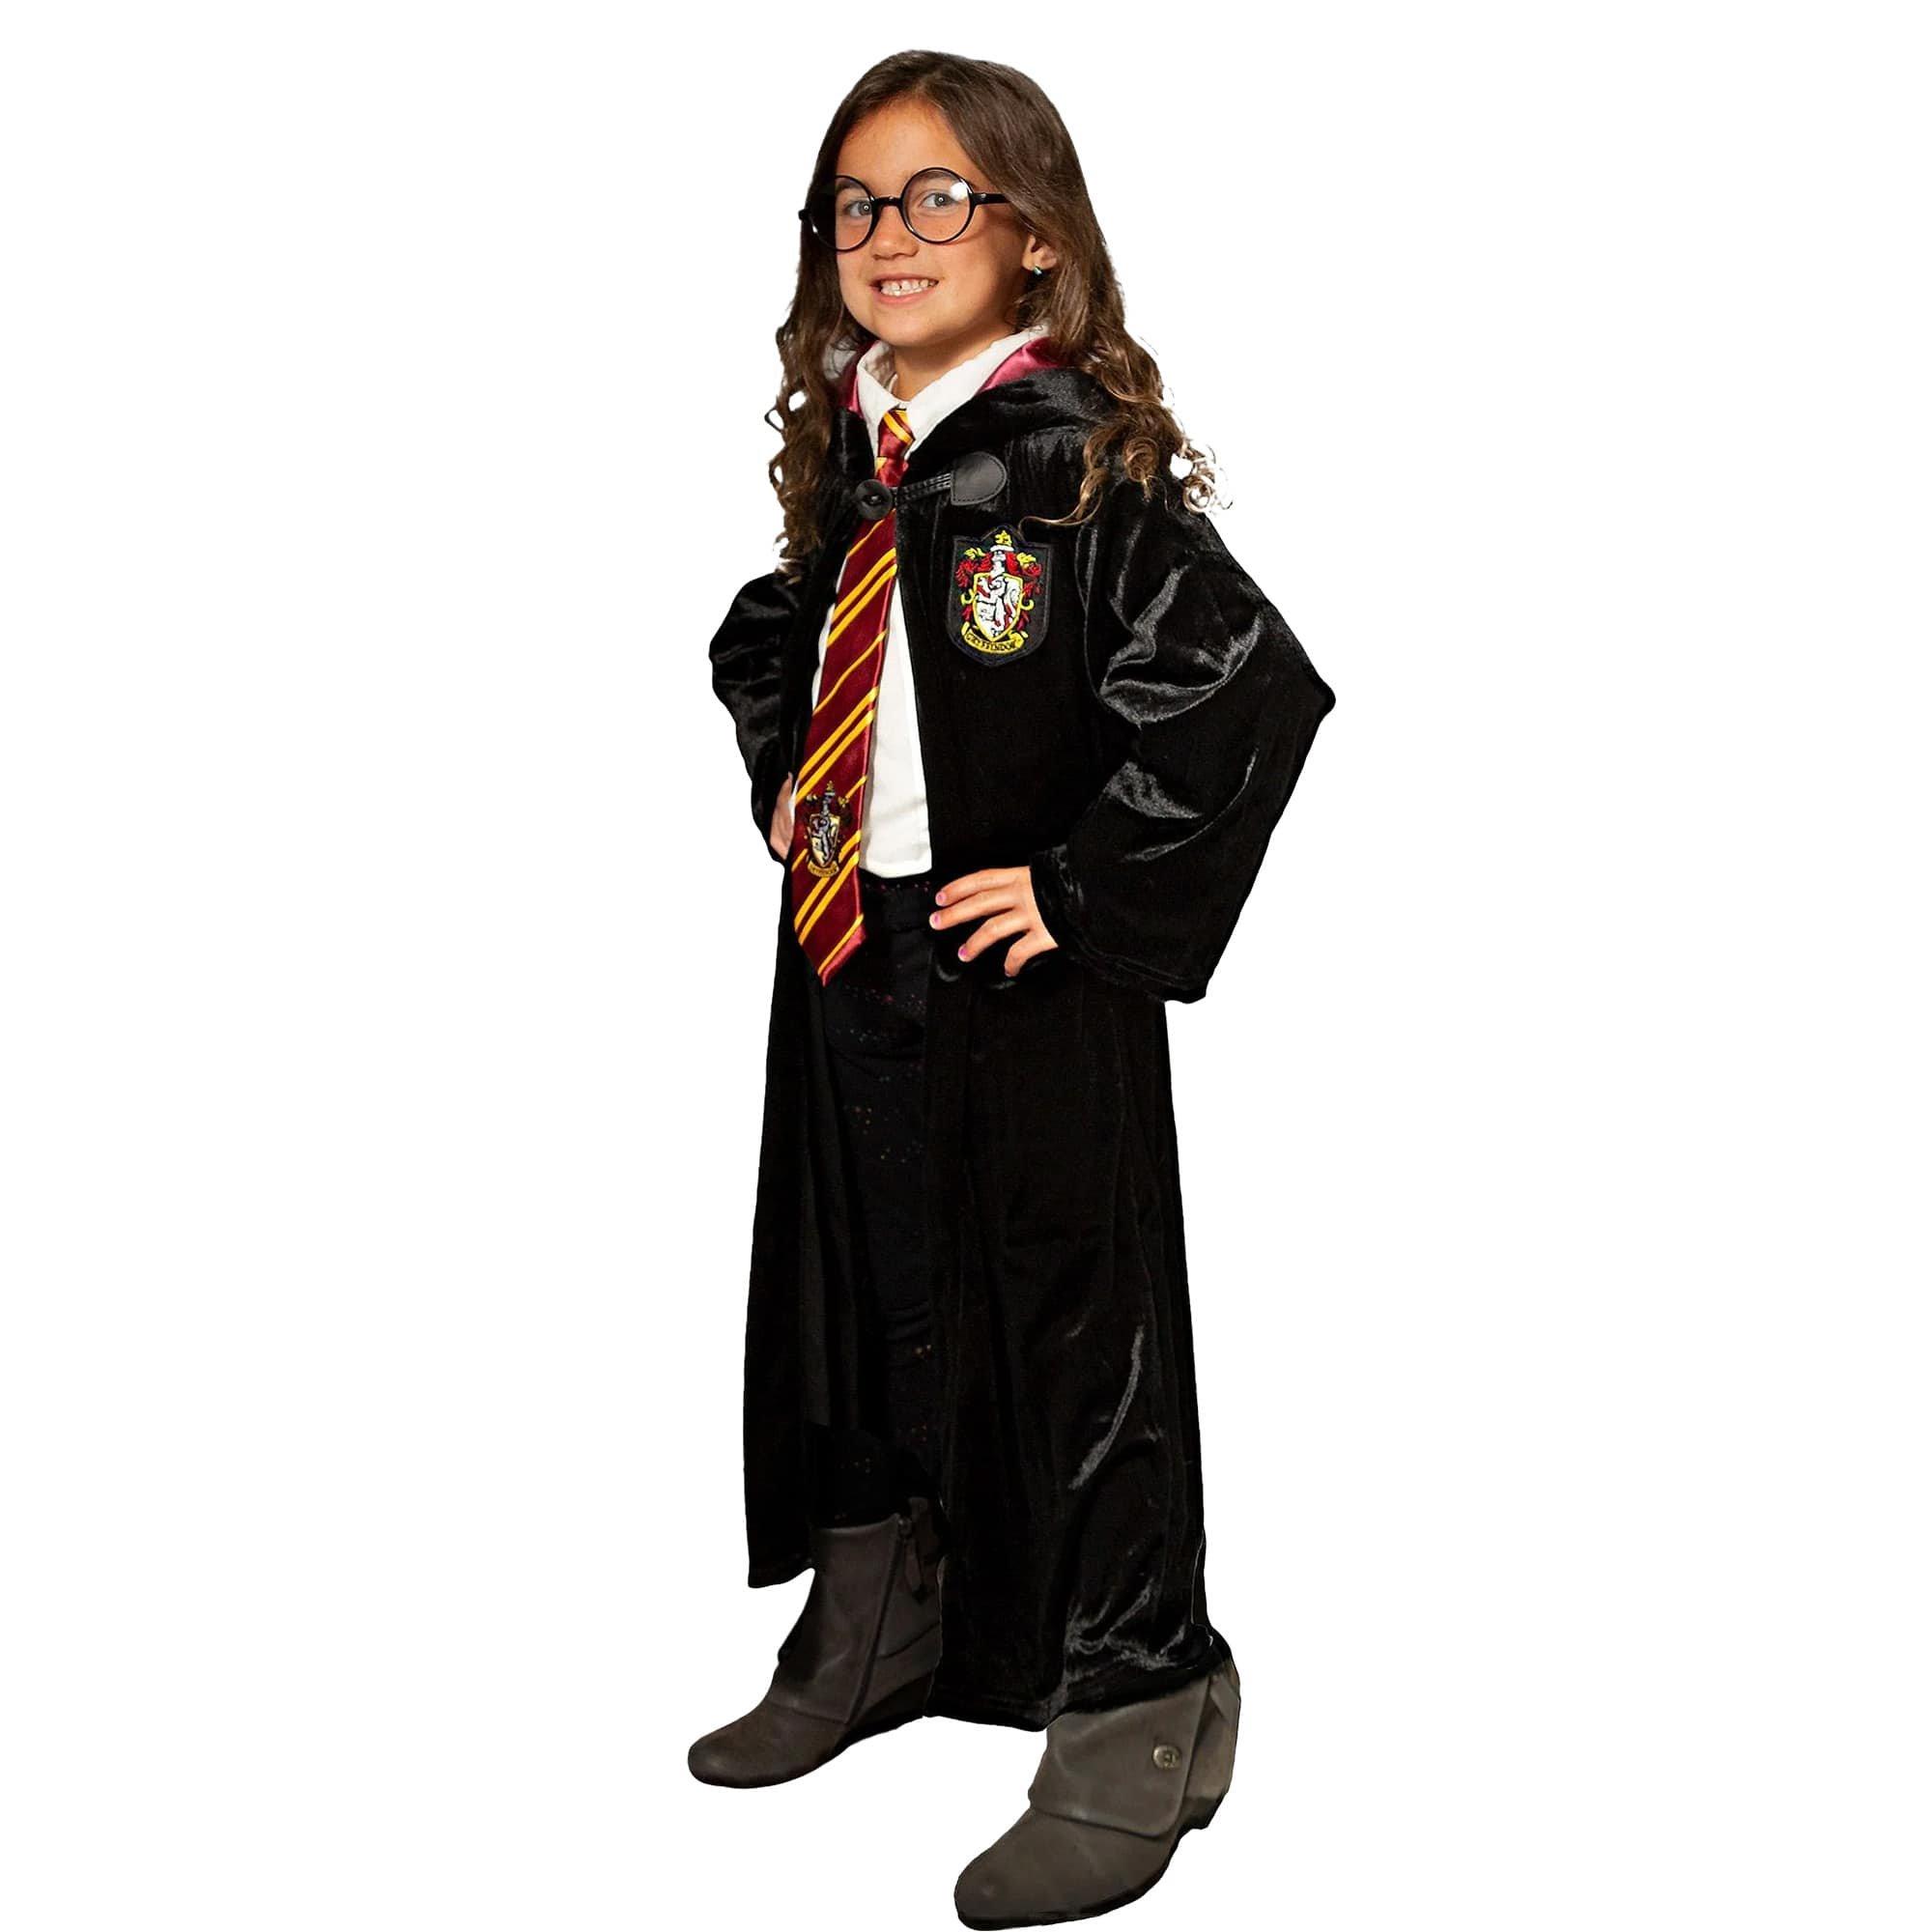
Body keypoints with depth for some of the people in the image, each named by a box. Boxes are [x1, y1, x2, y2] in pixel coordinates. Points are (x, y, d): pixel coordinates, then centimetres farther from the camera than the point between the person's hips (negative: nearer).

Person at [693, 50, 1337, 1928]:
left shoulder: (1081, 469, -14)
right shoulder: (850, 458, 8)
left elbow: (1257, 687, -24)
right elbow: (764, 639, 27)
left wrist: (1091, 886, -20)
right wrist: (784, 781, 12)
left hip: (1024, 983, -7)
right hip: (844, 955, 8)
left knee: (1067, 1332, 1)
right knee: (853, 1299, 19)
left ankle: (1131, 1730, 18)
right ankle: (872, 1635, 40)